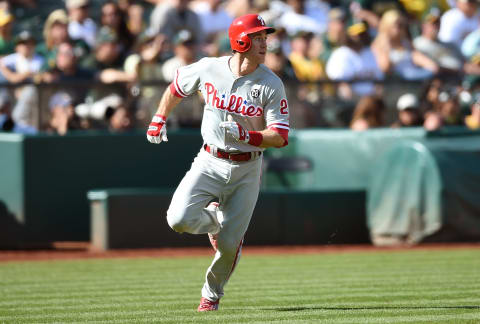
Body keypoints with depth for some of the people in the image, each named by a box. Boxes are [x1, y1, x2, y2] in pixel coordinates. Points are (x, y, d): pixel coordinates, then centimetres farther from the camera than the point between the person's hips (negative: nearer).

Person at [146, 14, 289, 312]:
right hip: (210, 163, 1)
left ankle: (212, 294, 26)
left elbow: (280, 137, -13)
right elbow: (176, 88, 16)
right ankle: (214, 219, 16)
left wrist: (247, 136, -28)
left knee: (229, 244, -3)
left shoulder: (272, 85, -10)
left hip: (247, 170, -1)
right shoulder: (208, 69, -6)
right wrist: (159, 119, 18)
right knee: (179, 219, -20)